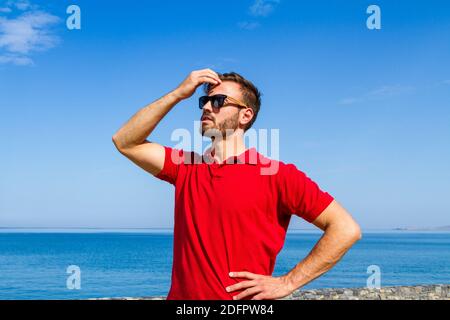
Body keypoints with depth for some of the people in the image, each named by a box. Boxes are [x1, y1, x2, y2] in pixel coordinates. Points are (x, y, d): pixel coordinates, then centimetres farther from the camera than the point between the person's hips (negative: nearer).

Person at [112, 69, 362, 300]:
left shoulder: (275, 174, -8)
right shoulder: (186, 167, 8)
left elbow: (346, 229, -11)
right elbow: (125, 142, 3)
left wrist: (287, 283, -13)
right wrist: (178, 94, -2)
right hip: (181, 294, 5)